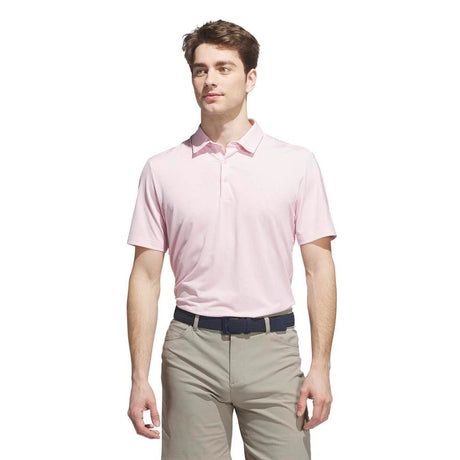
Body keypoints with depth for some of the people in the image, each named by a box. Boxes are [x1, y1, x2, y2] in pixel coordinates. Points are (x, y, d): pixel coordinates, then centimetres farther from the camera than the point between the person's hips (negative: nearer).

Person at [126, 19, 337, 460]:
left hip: (272, 346, 0)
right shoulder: (162, 170, 5)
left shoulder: (297, 163, 4)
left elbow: (319, 267, 3)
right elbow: (146, 276, 5)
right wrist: (139, 378, -1)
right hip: (192, 348, 1)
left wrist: (321, 366, -4)